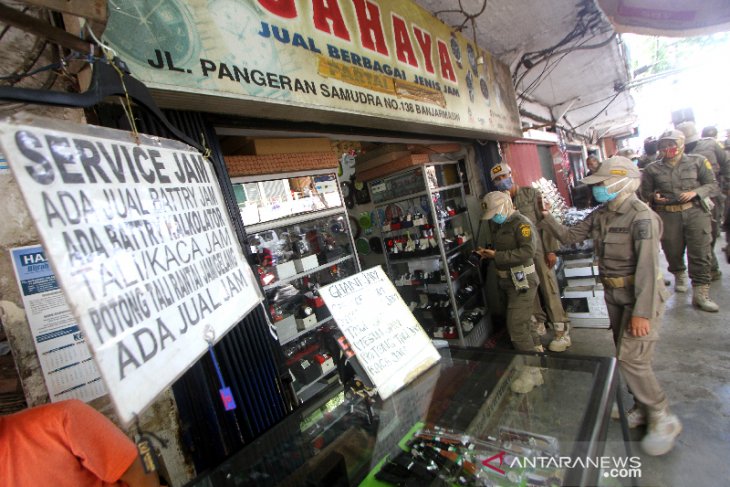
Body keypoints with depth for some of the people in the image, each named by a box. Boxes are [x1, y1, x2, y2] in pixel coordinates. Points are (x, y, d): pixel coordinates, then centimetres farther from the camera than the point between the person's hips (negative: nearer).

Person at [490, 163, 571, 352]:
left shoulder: (531, 194, -3)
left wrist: (551, 250, -11)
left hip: (538, 249, -3)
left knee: (549, 289, 1)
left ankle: (562, 331, 11)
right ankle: (538, 323, 29)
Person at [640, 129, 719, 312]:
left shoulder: (697, 161, 5)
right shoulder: (652, 169, 7)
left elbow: (712, 185, 6)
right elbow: (645, 192, 13)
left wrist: (695, 192, -12)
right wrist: (654, 197, -7)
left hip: (695, 212, -1)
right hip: (668, 216, 1)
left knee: (700, 252, -4)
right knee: (673, 251, 9)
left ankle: (701, 293, 2)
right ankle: (679, 275, 40)